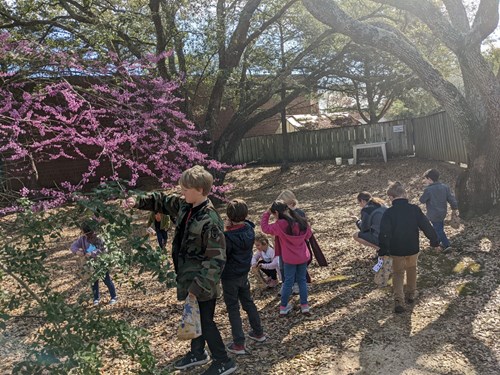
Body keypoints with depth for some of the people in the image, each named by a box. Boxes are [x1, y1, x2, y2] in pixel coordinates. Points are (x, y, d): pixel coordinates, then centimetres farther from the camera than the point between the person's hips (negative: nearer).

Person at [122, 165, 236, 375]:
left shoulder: (210, 221, -28)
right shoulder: (184, 206, -1)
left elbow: (216, 260, -28)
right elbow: (163, 201, 16)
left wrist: (199, 286, -28)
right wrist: (138, 202, 1)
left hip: (203, 283, -8)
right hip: (189, 277, 8)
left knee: (205, 321, 5)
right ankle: (197, 353, 44)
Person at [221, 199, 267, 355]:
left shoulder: (228, 237, -27)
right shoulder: (250, 230, -9)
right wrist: (230, 229, -7)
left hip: (230, 277, -6)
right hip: (244, 273, 6)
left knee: (233, 309, 6)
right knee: (248, 302, 23)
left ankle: (239, 344, 12)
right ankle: (258, 333, 37)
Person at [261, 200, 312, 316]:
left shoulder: (280, 225, -19)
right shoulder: (302, 222, -5)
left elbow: (265, 227, -6)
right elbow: (308, 235, 9)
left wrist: (266, 214, 0)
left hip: (289, 259, -3)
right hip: (303, 257, 3)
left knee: (288, 281, 10)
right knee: (302, 280, 16)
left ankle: (283, 307, 19)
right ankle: (305, 306, 20)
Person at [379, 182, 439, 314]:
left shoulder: (388, 213, -16)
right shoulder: (414, 209, -11)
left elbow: (384, 234, -16)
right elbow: (426, 226, -6)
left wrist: (383, 251, -9)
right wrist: (434, 241, 6)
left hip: (396, 250, -2)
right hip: (413, 248, 2)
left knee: (398, 273, 11)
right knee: (411, 270, 25)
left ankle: (399, 301, -7)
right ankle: (411, 295, 37)